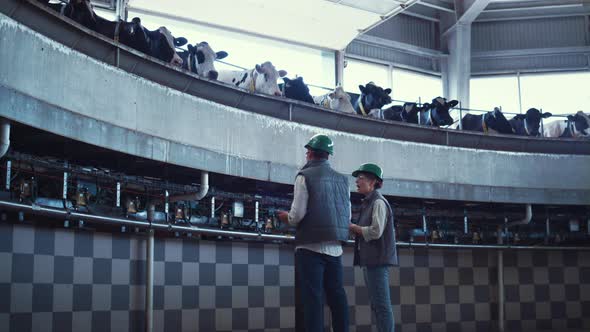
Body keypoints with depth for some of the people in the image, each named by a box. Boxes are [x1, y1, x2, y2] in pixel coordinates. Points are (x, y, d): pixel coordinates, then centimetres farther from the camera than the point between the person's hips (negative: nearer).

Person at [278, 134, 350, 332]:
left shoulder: (305, 176, -5)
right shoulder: (342, 179, 13)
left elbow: (297, 214, -12)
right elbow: (348, 216, 14)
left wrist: (287, 218, 9)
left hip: (311, 246, -5)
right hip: (335, 247, 6)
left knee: (312, 296, -4)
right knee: (336, 294, 10)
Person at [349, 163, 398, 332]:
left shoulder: (379, 202, -9)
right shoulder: (368, 203, 19)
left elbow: (376, 231, -18)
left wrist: (353, 227, -7)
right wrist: (353, 228, 4)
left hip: (378, 260, -9)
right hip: (369, 260, 10)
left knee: (381, 305, -10)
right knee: (376, 305, 10)